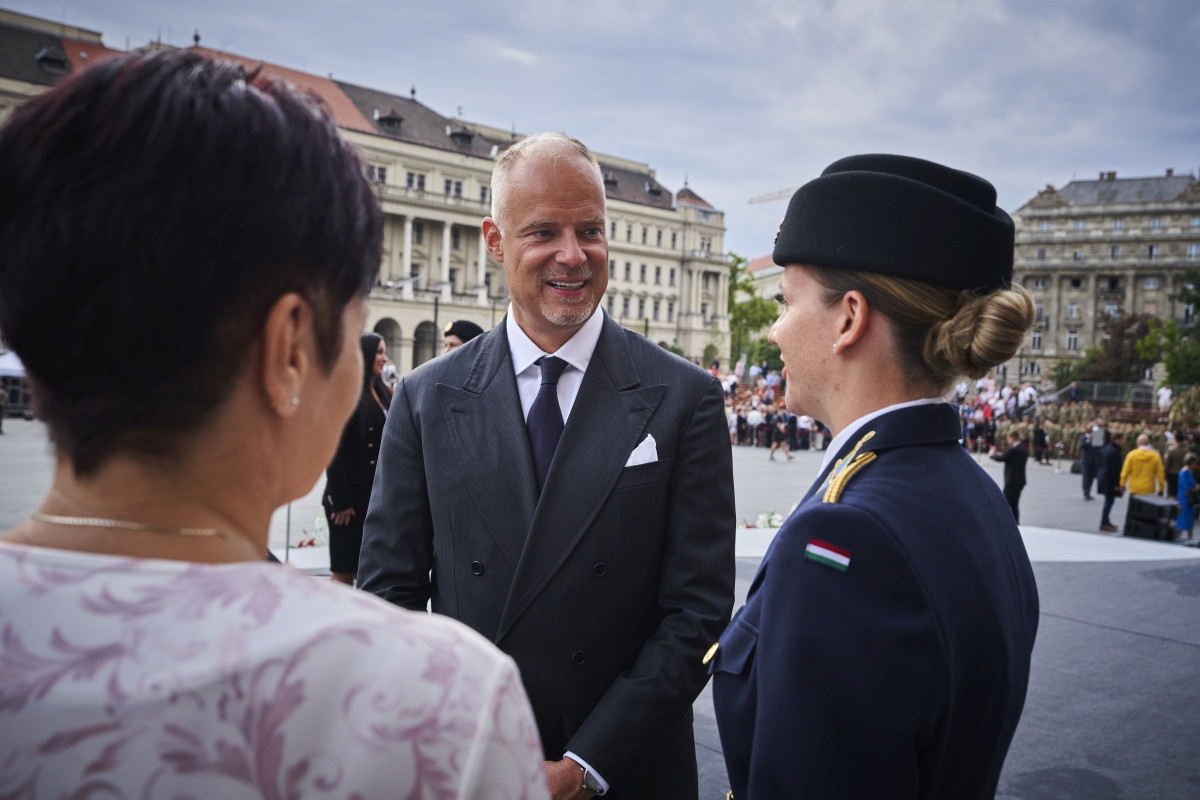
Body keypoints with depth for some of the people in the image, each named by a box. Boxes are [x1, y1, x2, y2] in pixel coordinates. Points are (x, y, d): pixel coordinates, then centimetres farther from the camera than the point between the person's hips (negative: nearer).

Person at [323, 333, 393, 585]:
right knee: (344, 571, 0)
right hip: (352, 496, -7)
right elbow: (335, 450, -14)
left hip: (378, 495, 7)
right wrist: (341, 501, -16)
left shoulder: (382, 393, 12)